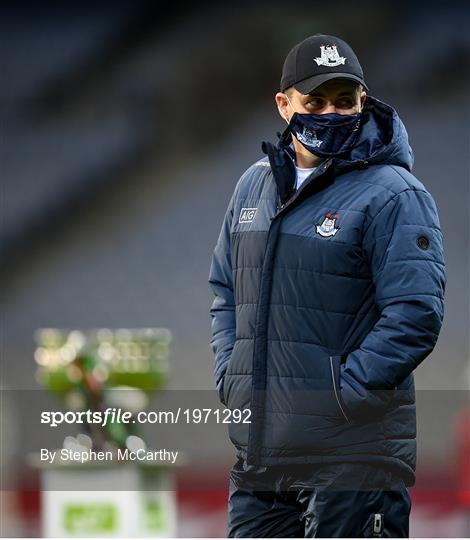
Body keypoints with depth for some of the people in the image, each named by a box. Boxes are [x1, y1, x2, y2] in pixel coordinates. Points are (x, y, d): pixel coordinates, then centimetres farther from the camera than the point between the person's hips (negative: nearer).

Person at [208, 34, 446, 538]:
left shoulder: (392, 194, -8)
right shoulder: (255, 185, 14)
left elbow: (415, 315, -15)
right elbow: (225, 291, 23)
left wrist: (339, 393, -17)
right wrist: (230, 377, 8)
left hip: (353, 452, -7)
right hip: (259, 445, 7)